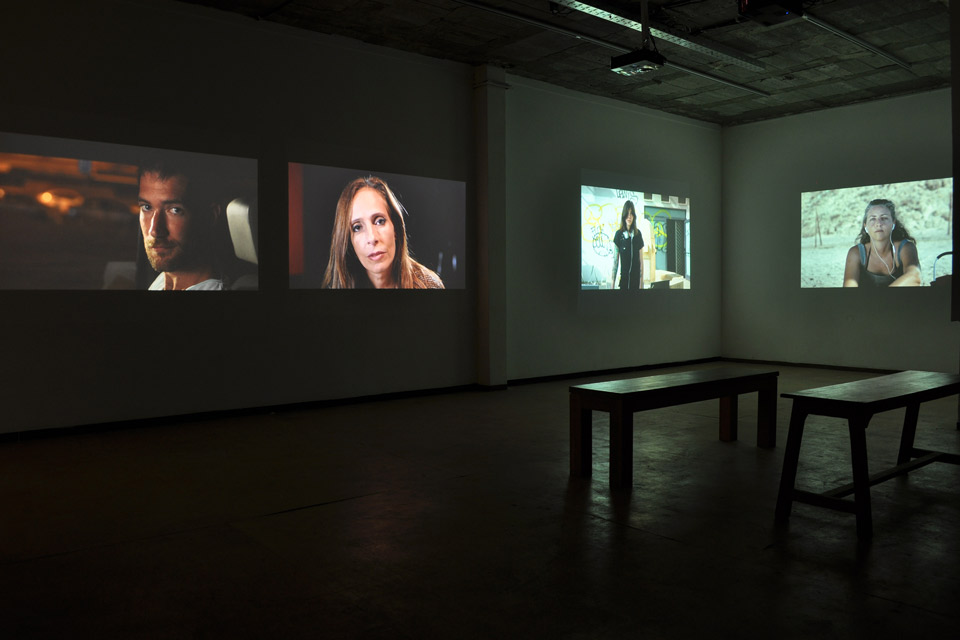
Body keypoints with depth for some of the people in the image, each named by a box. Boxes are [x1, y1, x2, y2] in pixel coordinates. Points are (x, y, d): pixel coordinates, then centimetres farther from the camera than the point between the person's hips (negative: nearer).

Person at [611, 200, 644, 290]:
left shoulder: (638, 234, 4)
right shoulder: (619, 234, -3)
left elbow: (641, 259, 5)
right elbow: (615, 260, -1)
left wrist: (641, 282, 0)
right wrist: (613, 284, -4)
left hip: (636, 278, 2)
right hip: (624, 278, -2)